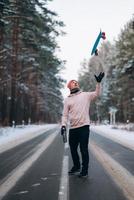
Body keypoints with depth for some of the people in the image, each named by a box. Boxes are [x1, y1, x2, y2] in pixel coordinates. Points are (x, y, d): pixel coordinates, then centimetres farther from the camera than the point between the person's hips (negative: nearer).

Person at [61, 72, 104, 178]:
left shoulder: (85, 95, 7)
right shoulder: (67, 99, 10)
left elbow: (97, 94, -3)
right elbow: (65, 114, 6)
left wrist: (98, 82, -15)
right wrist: (63, 125, -7)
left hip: (84, 126, -3)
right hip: (73, 128, 4)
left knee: (84, 149, -3)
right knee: (73, 148, 14)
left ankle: (85, 170, 8)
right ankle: (77, 166, 34)